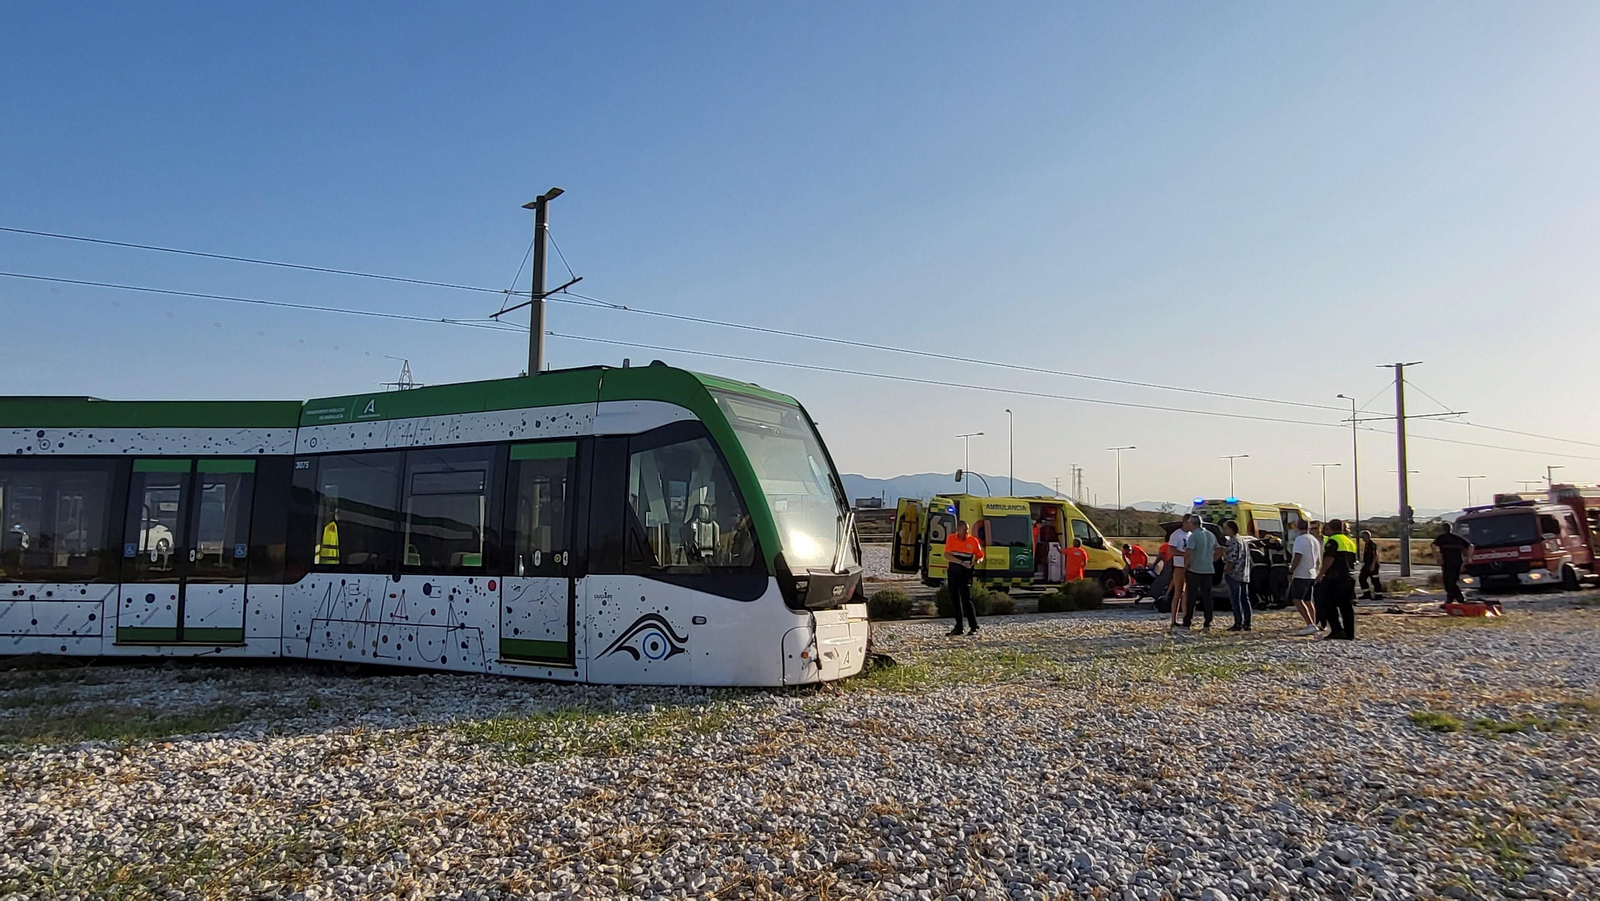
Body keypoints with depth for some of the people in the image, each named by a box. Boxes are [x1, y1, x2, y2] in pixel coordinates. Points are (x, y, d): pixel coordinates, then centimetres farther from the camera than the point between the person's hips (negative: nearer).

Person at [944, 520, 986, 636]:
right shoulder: (951, 539, -1)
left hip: (966, 573, -3)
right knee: (954, 600, 8)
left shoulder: (973, 540, -3)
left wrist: (977, 561, -19)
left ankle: (974, 627, -8)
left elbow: (980, 556, 5)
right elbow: (947, 555, -9)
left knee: (967, 600, -11)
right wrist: (962, 562, -19)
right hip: (952, 573, 3)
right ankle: (958, 627, 18)